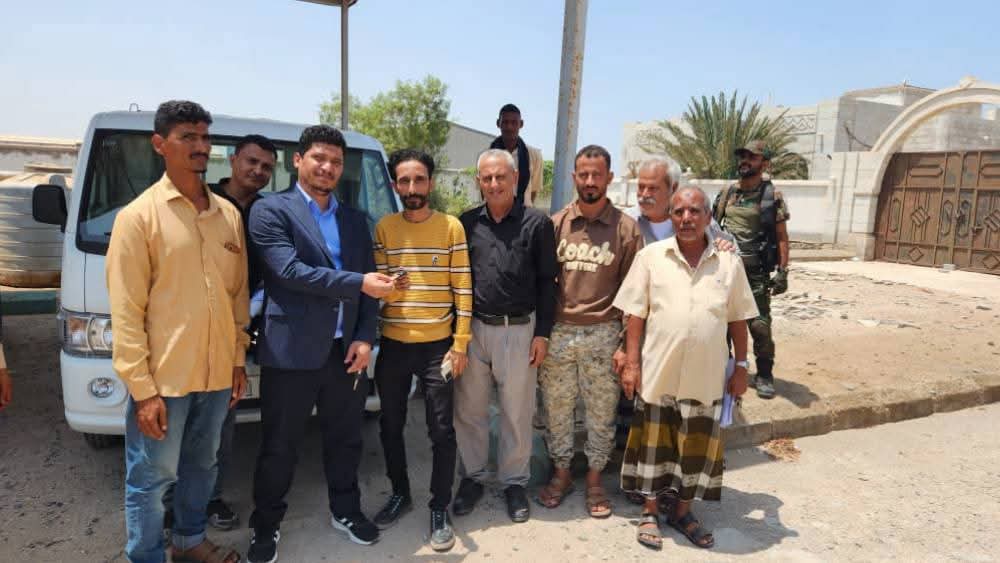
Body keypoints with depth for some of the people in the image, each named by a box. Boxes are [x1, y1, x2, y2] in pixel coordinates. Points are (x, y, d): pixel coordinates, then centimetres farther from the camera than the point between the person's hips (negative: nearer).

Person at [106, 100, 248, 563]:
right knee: (151, 479, 8)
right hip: (163, 377, -5)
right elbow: (125, 310, -11)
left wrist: (238, 360, 11)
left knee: (202, 466, 21)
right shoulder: (138, 215, -9)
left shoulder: (229, 215, 6)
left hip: (216, 373, 5)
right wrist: (142, 388, -14)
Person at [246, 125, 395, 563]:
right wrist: (358, 282, -20)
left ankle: (345, 511, 38)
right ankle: (266, 526, 30)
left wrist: (365, 338, -1)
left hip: (346, 349, 5)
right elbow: (290, 271, -18)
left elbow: (368, 282, 10)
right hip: (291, 351, -4)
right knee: (279, 447, 10)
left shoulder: (355, 220, 12)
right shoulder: (270, 211, -4)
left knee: (345, 440, 18)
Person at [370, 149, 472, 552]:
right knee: (390, 425, 14)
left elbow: (463, 289, -4)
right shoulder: (383, 228, 2)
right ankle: (400, 493, 35)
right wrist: (387, 287, -19)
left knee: (442, 430, 3)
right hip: (392, 345, 3)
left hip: (437, 346, -2)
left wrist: (460, 344, -8)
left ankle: (440, 508, 21)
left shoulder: (451, 227, -3)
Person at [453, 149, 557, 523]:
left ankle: (514, 482, 26)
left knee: (517, 412, 9)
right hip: (473, 328, 2)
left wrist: (542, 333, -3)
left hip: (519, 330, -2)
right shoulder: (467, 223, 5)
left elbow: (546, 282, 1)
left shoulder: (536, 223, -2)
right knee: (469, 409, 10)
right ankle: (472, 477, 28)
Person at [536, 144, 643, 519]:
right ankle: (561, 473, 32)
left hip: (603, 333, -2)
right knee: (556, 407, 13)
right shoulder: (556, 223, 2)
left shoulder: (625, 227, -3)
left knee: (601, 411, 11)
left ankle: (595, 480, 30)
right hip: (559, 331, 2)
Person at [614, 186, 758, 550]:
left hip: (706, 376, 2)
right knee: (654, 442, 11)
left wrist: (741, 366, 6)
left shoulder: (729, 263, 1)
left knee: (698, 446, 12)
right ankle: (649, 512, 27)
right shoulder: (651, 256, -3)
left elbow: (738, 319, 7)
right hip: (658, 372, -1)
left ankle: (682, 512, 32)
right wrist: (632, 362, -6)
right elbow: (636, 314, -2)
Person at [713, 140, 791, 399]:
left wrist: (782, 271, -11)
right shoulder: (726, 193, 8)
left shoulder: (772, 196, -3)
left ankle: (764, 376, 9)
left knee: (760, 325, -4)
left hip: (755, 271, -4)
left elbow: (781, 237, -3)